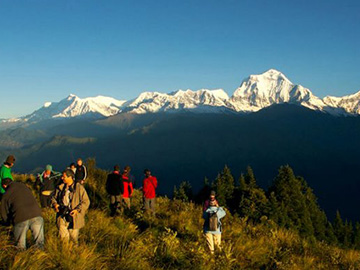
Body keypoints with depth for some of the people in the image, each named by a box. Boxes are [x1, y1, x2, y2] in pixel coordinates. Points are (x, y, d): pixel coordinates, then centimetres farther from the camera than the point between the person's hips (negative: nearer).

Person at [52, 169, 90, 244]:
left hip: (73, 217, -3)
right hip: (62, 216, 3)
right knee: (63, 236, 1)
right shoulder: (60, 187, 7)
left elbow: (86, 202, -7)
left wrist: (77, 210, -19)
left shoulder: (79, 188, -7)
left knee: (73, 237, 6)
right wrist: (55, 204, -3)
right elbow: (54, 198, 19)